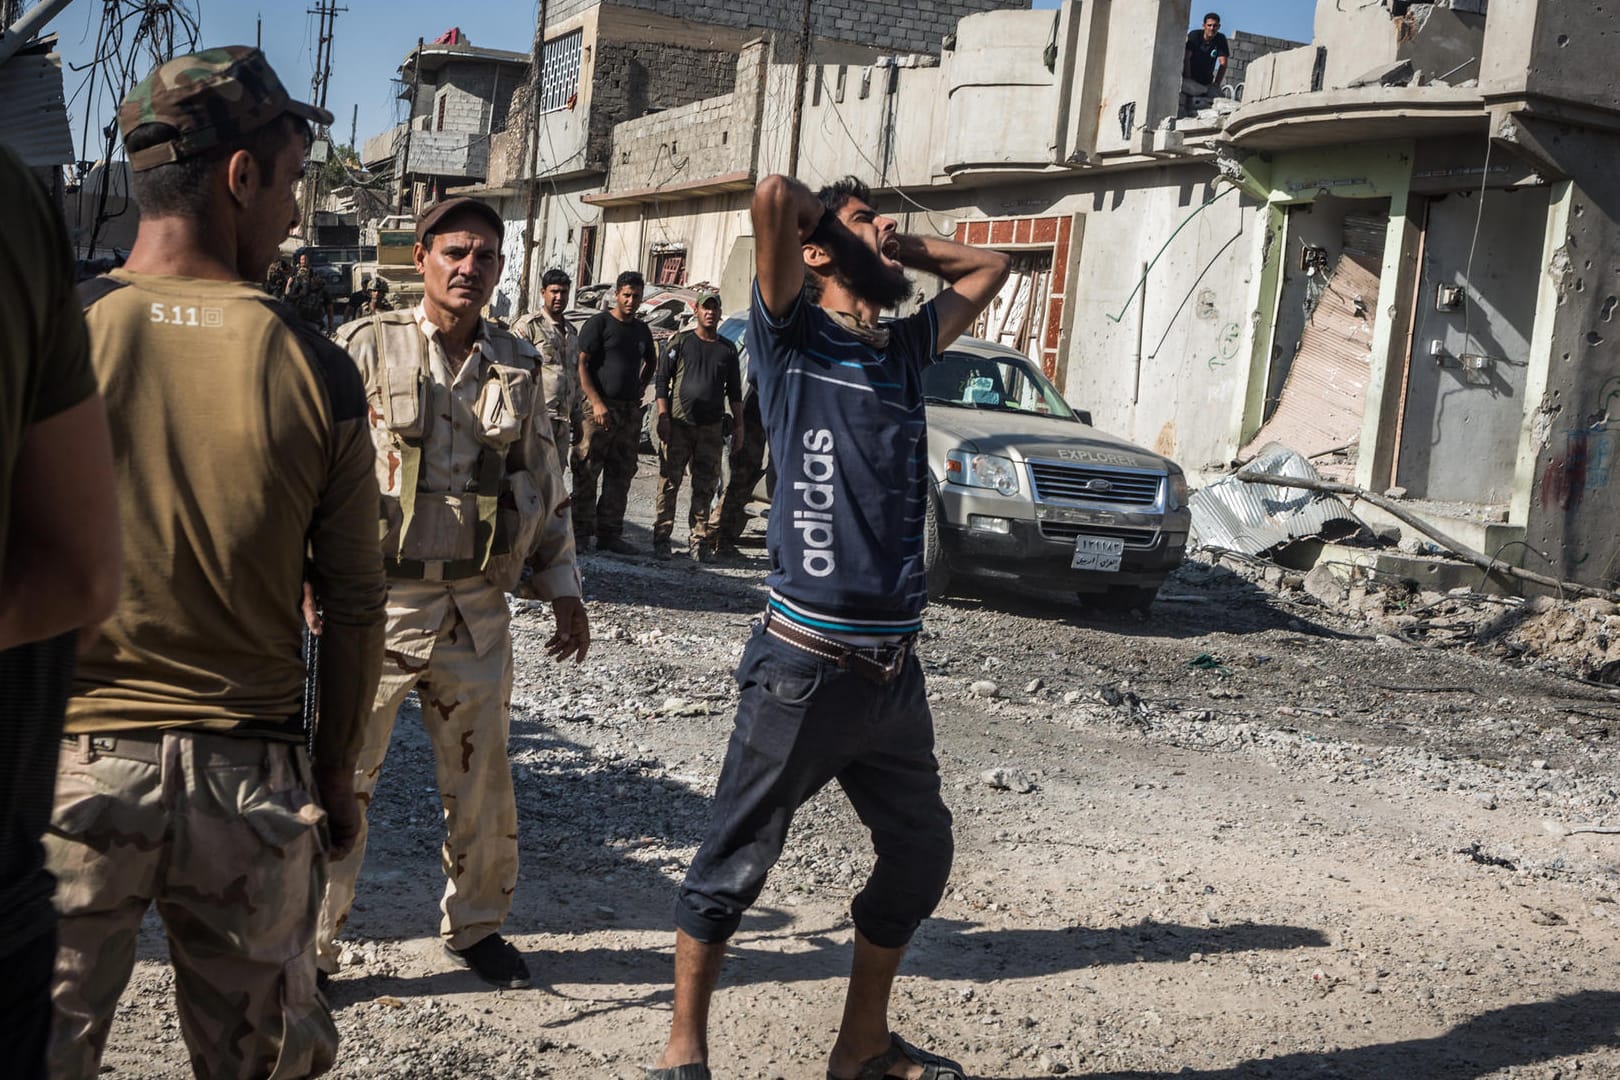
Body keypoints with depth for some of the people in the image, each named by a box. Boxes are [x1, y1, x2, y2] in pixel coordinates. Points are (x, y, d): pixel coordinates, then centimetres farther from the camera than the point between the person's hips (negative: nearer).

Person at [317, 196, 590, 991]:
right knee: (341, 776, 1)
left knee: (482, 778, 12)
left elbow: (544, 485, 16)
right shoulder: (366, 348, -3)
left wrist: (563, 589, 14)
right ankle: (310, 943, 15)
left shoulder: (517, 365, 9)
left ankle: (475, 926, 31)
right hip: (378, 598, -3)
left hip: (478, 605, 4)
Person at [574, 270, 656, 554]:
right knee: (586, 472, -5)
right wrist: (596, 402, -17)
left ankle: (609, 533, 12)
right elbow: (581, 364, -8)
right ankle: (581, 531, 0)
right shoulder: (599, 323, -3)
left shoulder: (642, 330, 15)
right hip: (599, 408, -6)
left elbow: (651, 363, 33)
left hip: (630, 411, 6)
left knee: (620, 476, 7)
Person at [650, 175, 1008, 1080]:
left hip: (896, 671, 7)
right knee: (736, 864, 4)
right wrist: (837, 218, 3)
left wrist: (899, 249, 17)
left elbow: (989, 267, 30)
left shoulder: (907, 347, 15)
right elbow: (775, 195, -17)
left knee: (921, 855, 15)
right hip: (806, 667, -7)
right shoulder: (793, 339, -3)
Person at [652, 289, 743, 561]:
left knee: (705, 487, 3)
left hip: (712, 427, 3)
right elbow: (662, 378, 2)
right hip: (678, 424, -3)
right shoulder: (681, 342, 4)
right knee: (669, 482, -3)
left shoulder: (728, 349, 13)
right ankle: (661, 538, 2)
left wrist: (738, 424, 10)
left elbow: (734, 391, 17)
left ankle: (699, 539, 8)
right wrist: (663, 416, -7)